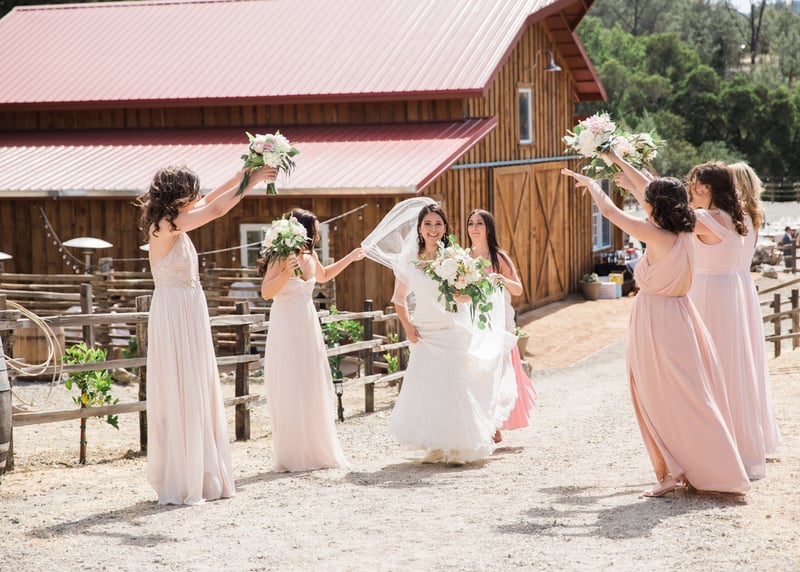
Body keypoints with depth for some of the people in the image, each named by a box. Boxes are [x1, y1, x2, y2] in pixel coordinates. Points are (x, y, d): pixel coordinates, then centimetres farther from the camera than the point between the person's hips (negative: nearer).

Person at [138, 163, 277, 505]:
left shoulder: (175, 223, 9)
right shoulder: (164, 226, -16)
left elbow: (210, 203, 20)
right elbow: (215, 209, -16)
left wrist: (243, 174, 15)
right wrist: (251, 182, -7)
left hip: (190, 315, 9)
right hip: (174, 314, -9)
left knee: (198, 396, 12)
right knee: (179, 397, -4)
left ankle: (200, 478, 19)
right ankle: (179, 486, 2)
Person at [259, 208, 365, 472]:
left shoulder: (310, 256, 9)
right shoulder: (281, 258, -12)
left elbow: (323, 275, 30)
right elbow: (266, 292, -19)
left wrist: (350, 258, 28)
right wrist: (286, 273, -32)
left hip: (308, 327, 7)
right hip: (286, 328, -7)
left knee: (313, 391, 8)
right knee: (289, 392, -5)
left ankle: (316, 452, 16)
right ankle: (291, 457, 2)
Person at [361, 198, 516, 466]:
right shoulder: (408, 260, 3)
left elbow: (472, 293, -4)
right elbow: (399, 299, 15)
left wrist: (456, 295, -24)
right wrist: (407, 326, 2)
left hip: (453, 332, -3)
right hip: (425, 334, 3)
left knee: (454, 386, -6)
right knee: (425, 387, -1)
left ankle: (458, 449, 3)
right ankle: (436, 447, 10)